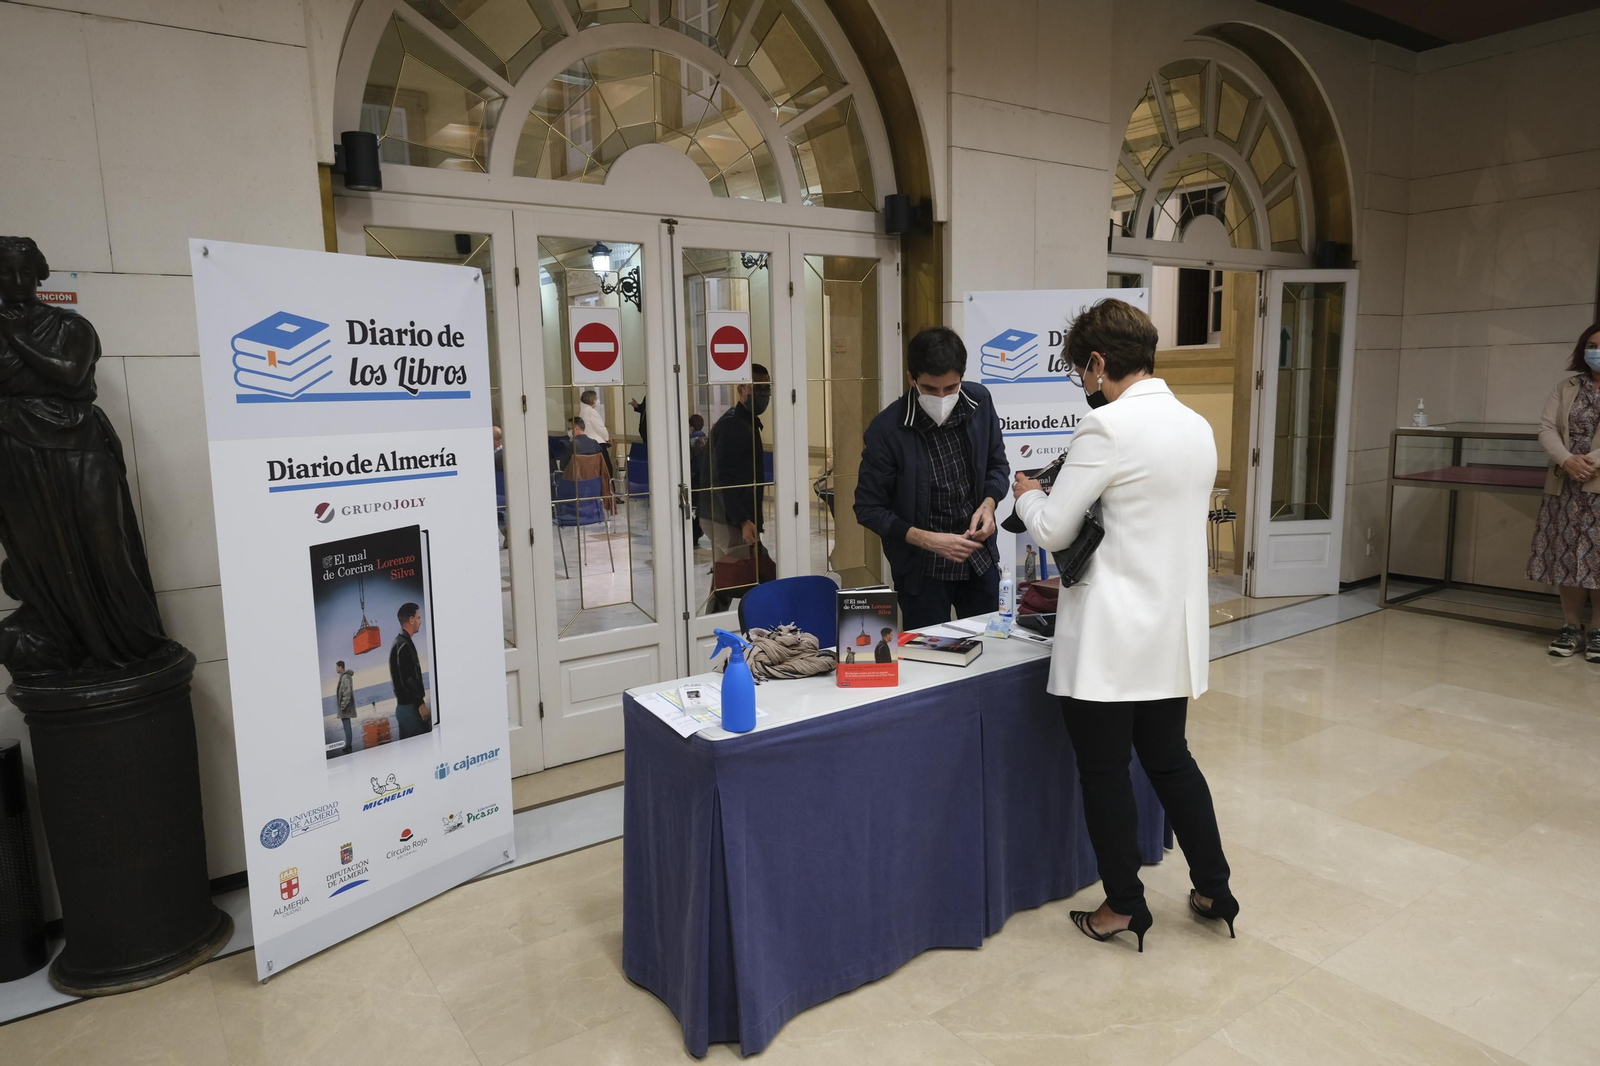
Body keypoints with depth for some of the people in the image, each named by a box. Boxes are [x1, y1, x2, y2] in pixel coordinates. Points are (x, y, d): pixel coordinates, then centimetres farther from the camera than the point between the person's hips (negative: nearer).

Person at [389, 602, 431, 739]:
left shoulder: (400, 643, 17)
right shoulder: (404, 645, -14)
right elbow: (407, 679, -21)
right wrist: (421, 704, -20)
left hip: (405, 706, 10)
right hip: (410, 707, -10)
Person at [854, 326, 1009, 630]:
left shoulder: (979, 401, -7)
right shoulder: (886, 430, -19)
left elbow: (998, 464, 8)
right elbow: (869, 508, -12)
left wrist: (988, 503, -12)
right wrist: (928, 540, -22)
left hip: (980, 557, 4)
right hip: (922, 568, -4)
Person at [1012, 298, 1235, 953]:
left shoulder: (1107, 426, -17)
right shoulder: (1198, 427, 7)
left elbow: (1051, 531, -12)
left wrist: (1028, 493, 8)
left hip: (1111, 639, -8)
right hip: (1174, 630, 8)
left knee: (1104, 770, 8)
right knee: (1169, 757, 22)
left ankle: (1125, 907, 24)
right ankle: (1214, 890, 32)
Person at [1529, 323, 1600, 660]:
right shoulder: (1564, 390, 10)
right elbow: (1547, 430, 1)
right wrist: (1567, 460, -16)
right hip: (1565, 487, 3)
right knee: (1566, 557, 5)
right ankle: (1571, 627, 15)